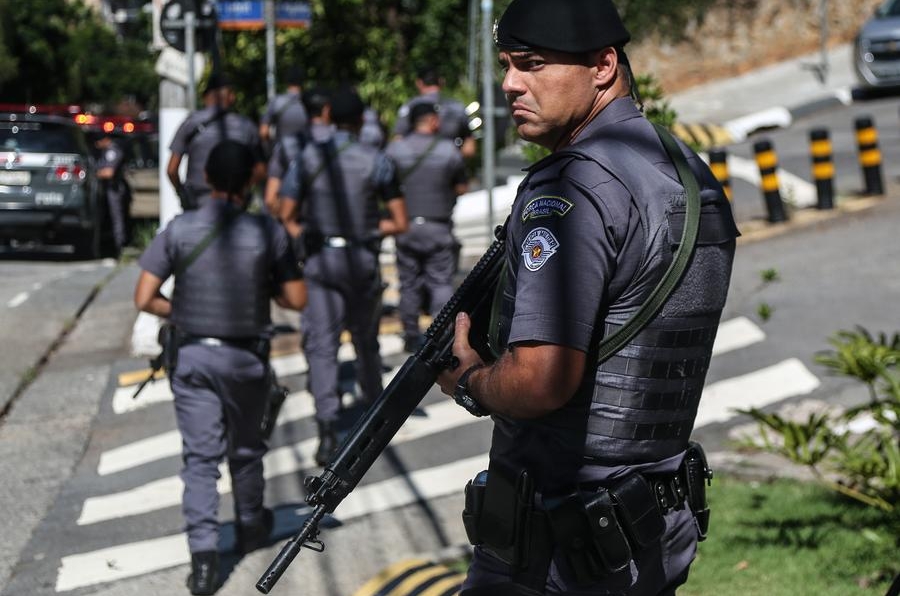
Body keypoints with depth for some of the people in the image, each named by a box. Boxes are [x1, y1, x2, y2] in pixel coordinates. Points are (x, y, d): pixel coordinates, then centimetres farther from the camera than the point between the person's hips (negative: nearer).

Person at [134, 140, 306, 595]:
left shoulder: (180, 230, -10)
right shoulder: (268, 232, -12)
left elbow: (145, 298, -10)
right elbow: (296, 300, -7)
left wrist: (178, 313, 8)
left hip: (192, 354, 0)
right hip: (246, 356, 0)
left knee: (200, 456, 3)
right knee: (246, 449, 21)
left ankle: (203, 553, -8)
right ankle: (250, 527, 41)